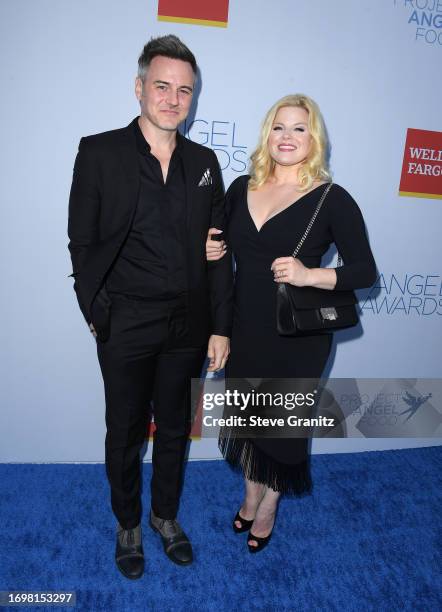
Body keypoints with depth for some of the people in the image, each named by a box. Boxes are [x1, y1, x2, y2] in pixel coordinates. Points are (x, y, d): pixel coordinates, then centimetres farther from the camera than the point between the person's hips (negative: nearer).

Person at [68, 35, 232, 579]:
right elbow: (82, 243, -3)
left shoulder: (204, 162, 5)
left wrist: (220, 326, 1)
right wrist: (99, 317, -6)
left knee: (174, 428, 19)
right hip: (125, 328, -2)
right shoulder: (99, 152, -5)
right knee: (125, 432, 15)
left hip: (188, 327, 3)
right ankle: (127, 523, 41)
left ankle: (166, 514, 44)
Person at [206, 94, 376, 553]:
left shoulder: (332, 200, -10)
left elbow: (365, 271, -9)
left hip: (297, 336, -3)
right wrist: (210, 249, -6)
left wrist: (310, 275, -25)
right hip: (244, 328, 4)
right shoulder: (241, 188, 3)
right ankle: (250, 494, 46)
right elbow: (223, 244, 17)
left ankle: (268, 506, 43)